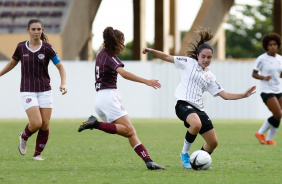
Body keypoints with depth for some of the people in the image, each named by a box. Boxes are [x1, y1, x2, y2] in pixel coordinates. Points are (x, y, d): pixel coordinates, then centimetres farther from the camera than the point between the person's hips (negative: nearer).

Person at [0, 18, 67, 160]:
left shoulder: (47, 48, -4)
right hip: (28, 91, -1)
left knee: (45, 125, -3)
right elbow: (13, 63, 18)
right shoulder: (21, 47, 0)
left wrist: (63, 83, -14)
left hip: (45, 91, 1)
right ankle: (24, 138, 18)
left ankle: (38, 154, 15)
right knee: (36, 123, -15)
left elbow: (60, 67, 1)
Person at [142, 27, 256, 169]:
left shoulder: (210, 76, 21)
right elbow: (167, 57, 8)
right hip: (183, 103, -6)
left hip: (198, 108, 6)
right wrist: (151, 51, -6)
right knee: (196, 124, -38)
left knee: (213, 142, 4)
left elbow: (225, 95, 18)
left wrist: (243, 95, 7)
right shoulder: (189, 62, 9)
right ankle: (185, 154, -16)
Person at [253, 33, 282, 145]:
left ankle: (269, 139, 14)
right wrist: (263, 78, -21)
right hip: (267, 91, -6)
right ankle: (260, 133, 4)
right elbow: (254, 74, -4)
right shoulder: (262, 59, -8)